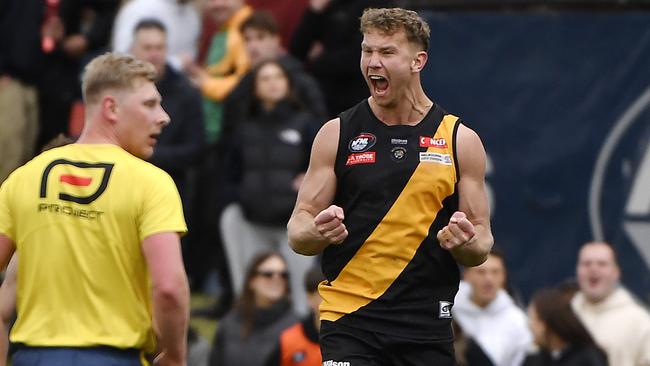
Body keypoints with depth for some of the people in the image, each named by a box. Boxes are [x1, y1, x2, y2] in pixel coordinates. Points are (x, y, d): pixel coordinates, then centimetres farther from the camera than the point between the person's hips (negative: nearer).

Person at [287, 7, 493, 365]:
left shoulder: (460, 140, 5)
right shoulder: (338, 133, 4)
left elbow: (480, 246, 9)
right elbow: (298, 231, 5)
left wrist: (465, 244, -15)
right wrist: (318, 232, -19)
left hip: (427, 324, 1)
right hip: (349, 320, -1)